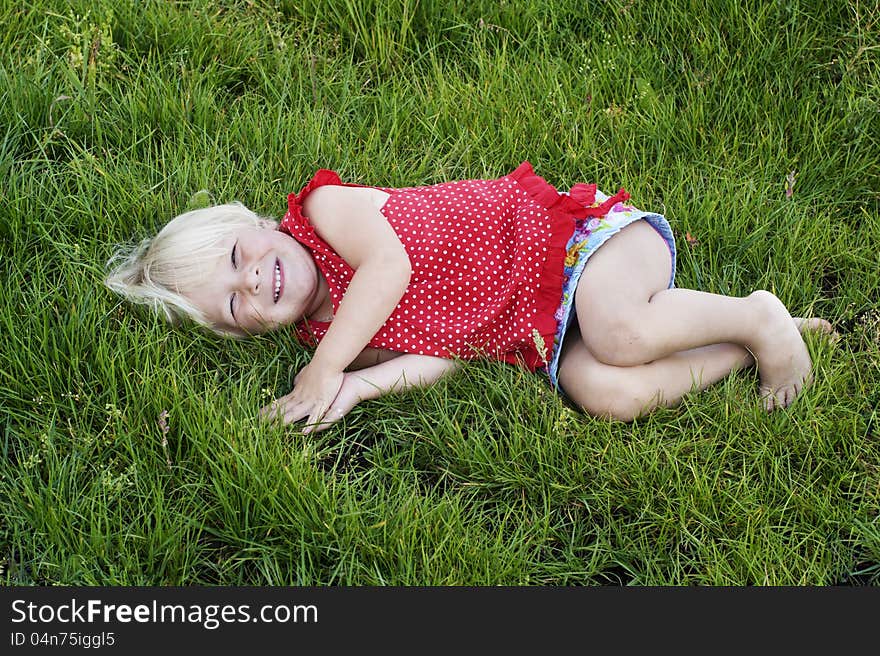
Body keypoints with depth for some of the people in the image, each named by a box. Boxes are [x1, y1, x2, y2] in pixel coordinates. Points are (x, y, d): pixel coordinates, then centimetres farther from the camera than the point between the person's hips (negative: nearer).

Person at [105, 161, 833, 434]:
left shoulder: (322, 206, -7)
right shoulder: (321, 330, 6)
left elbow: (391, 263, -24)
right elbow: (444, 354, -4)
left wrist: (326, 370, -22)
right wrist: (357, 386, -21)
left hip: (563, 232, -5)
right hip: (544, 335, 5)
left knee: (620, 334, -33)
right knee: (607, 391, -24)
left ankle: (754, 315, -6)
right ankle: (747, 349, -3)